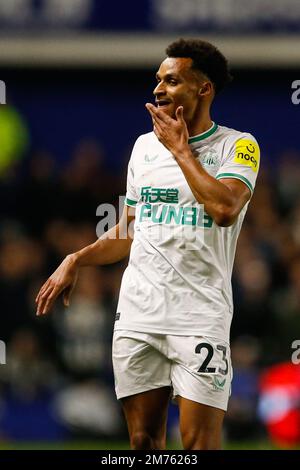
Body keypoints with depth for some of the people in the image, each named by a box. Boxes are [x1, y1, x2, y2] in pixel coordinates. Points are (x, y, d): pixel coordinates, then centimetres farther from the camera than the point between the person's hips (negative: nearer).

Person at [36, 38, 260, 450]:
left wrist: (180, 149, -11)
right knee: (144, 440, 6)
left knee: (199, 444, -11)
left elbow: (225, 208, -21)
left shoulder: (238, 146, -2)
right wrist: (76, 261, 10)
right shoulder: (145, 145, 15)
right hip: (137, 316, 5)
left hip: (199, 319, -5)